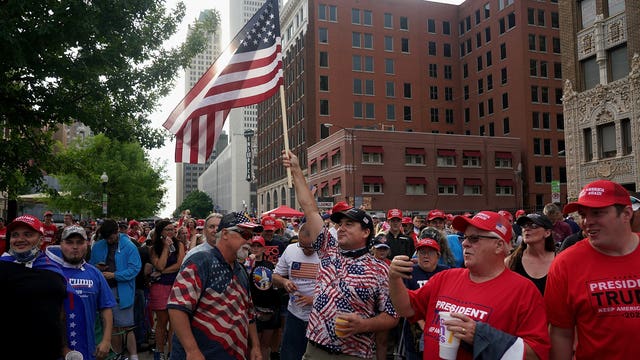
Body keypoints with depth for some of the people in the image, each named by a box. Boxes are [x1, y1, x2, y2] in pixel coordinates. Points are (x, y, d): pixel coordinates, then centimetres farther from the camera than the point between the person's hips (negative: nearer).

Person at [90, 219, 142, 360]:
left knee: (126, 327, -6)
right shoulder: (97, 246, 7)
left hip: (122, 292, -5)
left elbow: (135, 268, -13)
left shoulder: (129, 246, -8)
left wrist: (114, 275, -19)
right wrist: (96, 267, -5)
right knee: (112, 326, 16)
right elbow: (91, 264, 18)